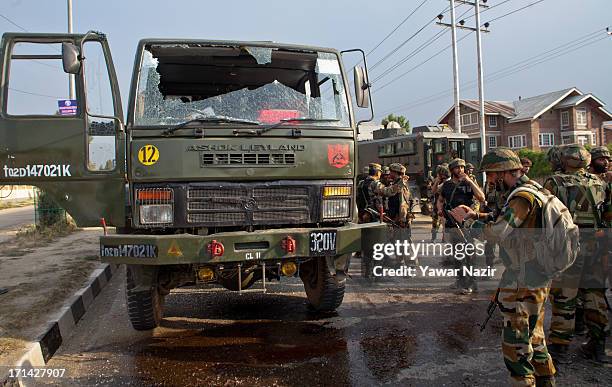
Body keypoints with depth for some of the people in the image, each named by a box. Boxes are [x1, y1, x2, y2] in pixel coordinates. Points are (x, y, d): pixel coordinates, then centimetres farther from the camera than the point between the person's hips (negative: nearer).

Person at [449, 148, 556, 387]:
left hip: (523, 283, -10)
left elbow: (497, 232, -29)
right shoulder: (533, 189, 9)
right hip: (537, 277, 10)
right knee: (534, 335, 25)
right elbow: (505, 219, 14)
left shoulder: (522, 197, -23)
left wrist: (469, 221, -14)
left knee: (515, 344, 1)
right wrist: (476, 215, 2)